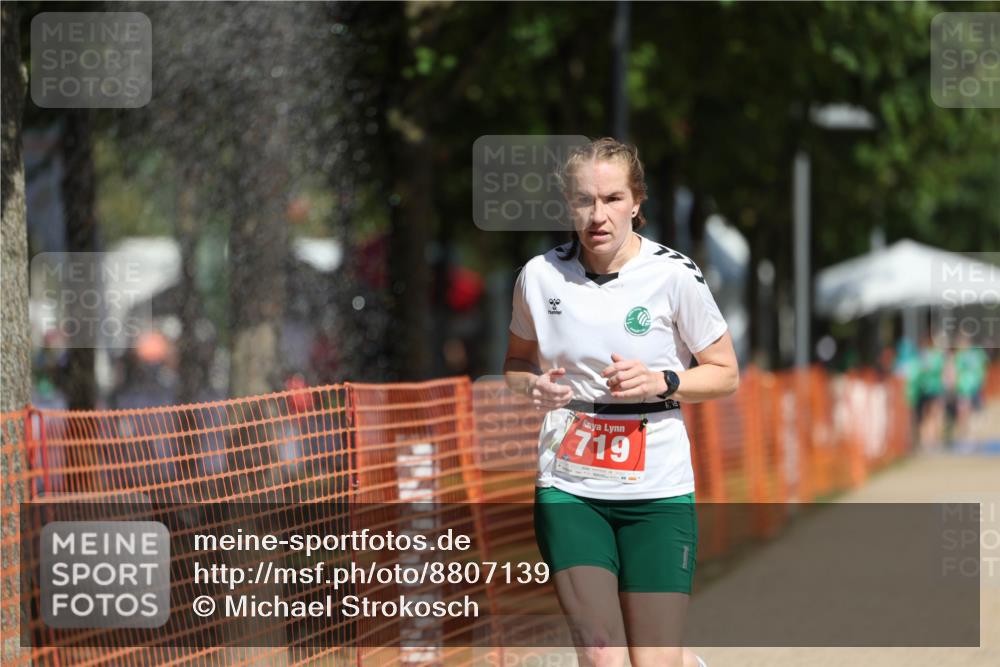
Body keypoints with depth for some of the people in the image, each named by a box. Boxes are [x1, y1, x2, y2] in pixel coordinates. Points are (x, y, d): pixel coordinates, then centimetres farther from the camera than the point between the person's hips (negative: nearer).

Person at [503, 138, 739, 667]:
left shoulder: (673, 275, -6)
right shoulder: (539, 276, 0)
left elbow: (725, 375, 2)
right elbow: (516, 362, 17)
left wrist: (659, 382, -16)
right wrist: (535, 385, -6)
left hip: (658, 489, -1)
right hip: (568, 487, 1)